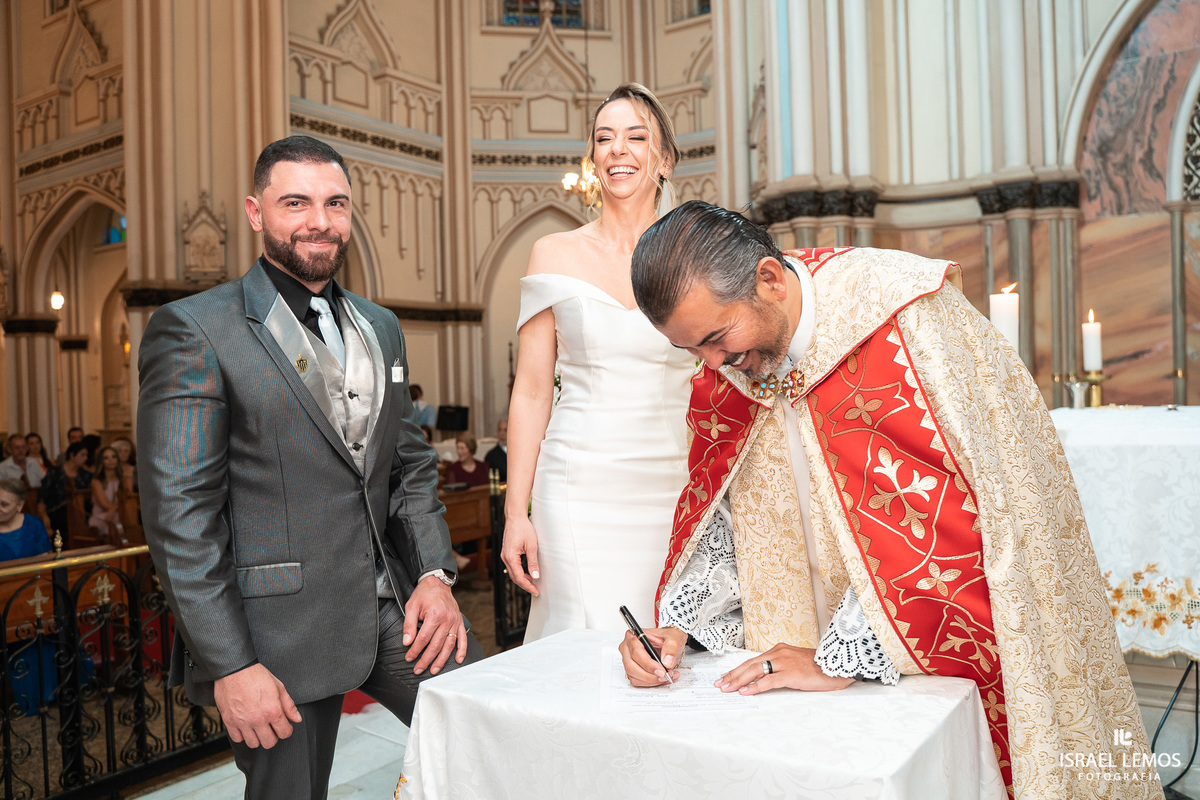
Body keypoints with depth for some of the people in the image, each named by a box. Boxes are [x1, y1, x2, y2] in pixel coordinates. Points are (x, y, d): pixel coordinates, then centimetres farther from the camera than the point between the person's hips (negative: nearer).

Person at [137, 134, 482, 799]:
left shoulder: (380, 327, 12)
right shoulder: (193, 330, -8)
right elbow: (178, 515, -12)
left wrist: (433, 572, 0)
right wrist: (230, 666, -14)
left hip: (392, 605, 5)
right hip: (278, 631, -5)